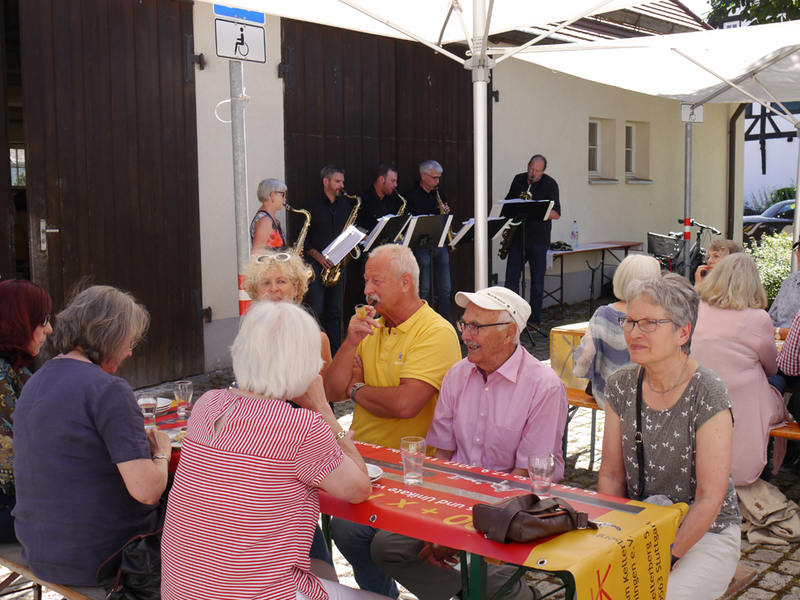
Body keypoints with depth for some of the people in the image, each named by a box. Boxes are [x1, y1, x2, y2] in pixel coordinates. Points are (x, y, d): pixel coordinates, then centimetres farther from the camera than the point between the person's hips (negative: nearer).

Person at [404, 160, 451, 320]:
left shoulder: (438, 194, 15)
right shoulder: (411, 196, -5)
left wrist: (446, 212, 2)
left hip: (440, 245, 6)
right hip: (421, 246, -6)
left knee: (445, 289, 7)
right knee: (424, 290, -2)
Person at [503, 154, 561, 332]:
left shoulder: (550, 184, -3)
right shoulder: (518, 180, 9)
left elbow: (556, 214, -7)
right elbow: (508, 202, 21)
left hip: (538, 239, -3)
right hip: (517, 236, 3)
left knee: (537, 280, 1)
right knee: (511, 277, -1)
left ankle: (535, 320, 9)